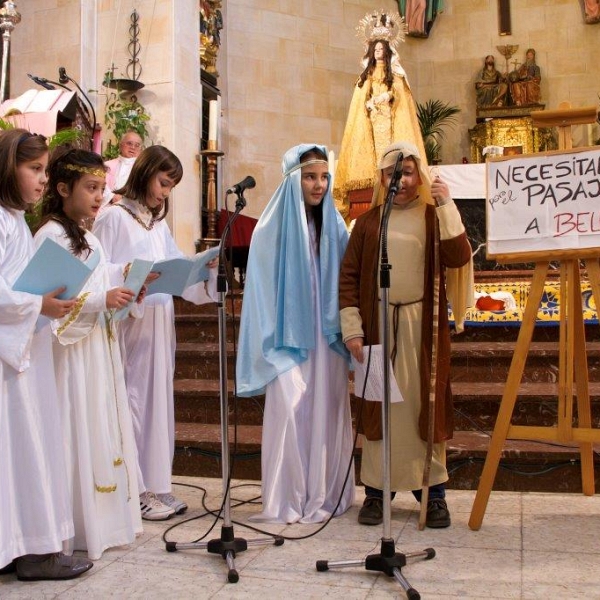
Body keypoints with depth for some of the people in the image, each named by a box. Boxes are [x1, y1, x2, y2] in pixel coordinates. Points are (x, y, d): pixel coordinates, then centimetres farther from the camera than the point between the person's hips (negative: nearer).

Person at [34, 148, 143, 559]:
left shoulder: (90, 238, 16)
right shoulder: (51, 236, -10)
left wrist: (125, 294, 3)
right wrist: (102, 300, -24)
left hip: (100, 346, 9)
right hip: (71, 350, -9)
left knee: (105, 428, 11)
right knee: (79, 432, -3)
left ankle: (105, 517, 22)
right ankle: (80, 527, 9)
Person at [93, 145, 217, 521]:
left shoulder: (159, 222, 17)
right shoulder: (114, 217, -5)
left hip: (160, 323, 8)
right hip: (129, 323, -7)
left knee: (158, 398, 10)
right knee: (135, 399, -2)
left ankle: (155, 484, 20)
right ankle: (137, 489, 8)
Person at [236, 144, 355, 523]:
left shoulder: (335, 226, 8)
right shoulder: (273, 227, -4)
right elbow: (262, 288, -4)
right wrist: (272, 344, -8)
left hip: (327, 337, 4)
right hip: (290, 336, -4)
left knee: (327, 413, 6)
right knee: (291, 410, -7)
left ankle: (326, 494, 18)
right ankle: (287, 500, 6)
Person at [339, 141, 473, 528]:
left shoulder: (434, 217, 6)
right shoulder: (368, 222, 8)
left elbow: (459, 258, -10)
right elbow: (349, 275, 3)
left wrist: (447, 206, -13)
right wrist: (352, 329, -5)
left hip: (424, 325, 0)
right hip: (378, 324, 1)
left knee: (426, 403, 3)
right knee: (378, 405, 5)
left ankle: (433, 490, 14)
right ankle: (376, 489, 15)